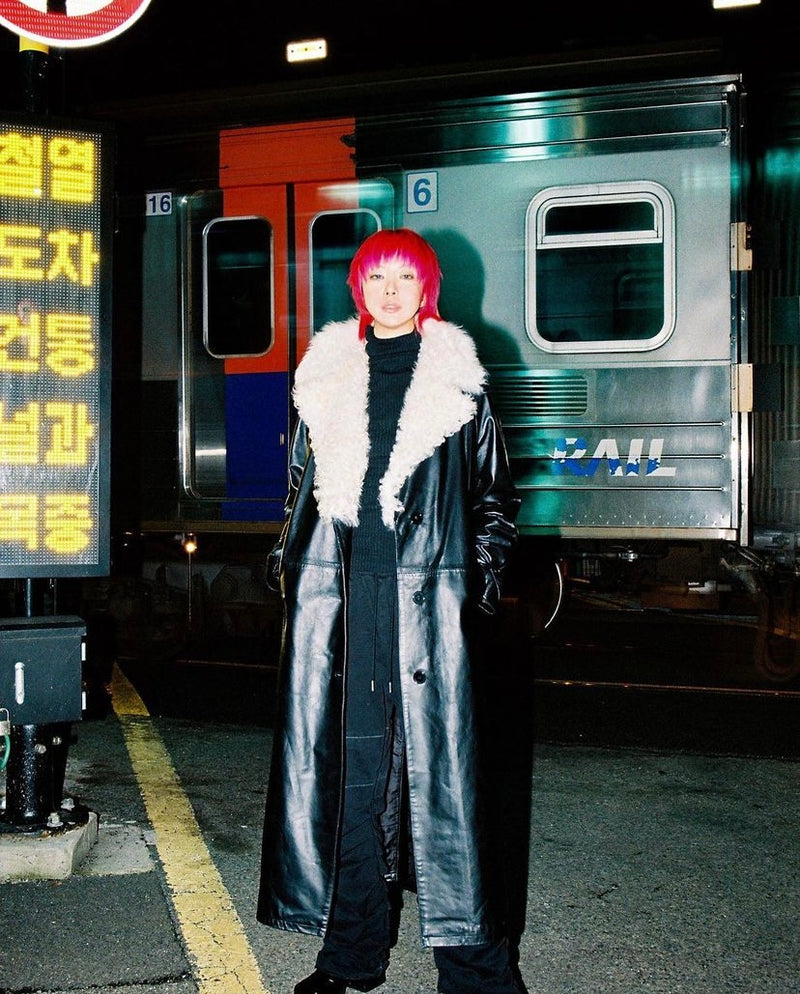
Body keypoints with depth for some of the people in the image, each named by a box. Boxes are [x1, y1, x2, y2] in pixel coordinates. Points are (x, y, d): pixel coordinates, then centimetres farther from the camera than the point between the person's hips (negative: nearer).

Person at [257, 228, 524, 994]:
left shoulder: (456, 377, 9)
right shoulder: (328, 371, 14)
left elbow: (492, 488, 13)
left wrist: (488, 565, 4)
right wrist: (288, 551, 13)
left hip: (424, 590, -2)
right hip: (334, 588, 2)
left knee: (436, 755, -3)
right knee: (344, 755, 5)